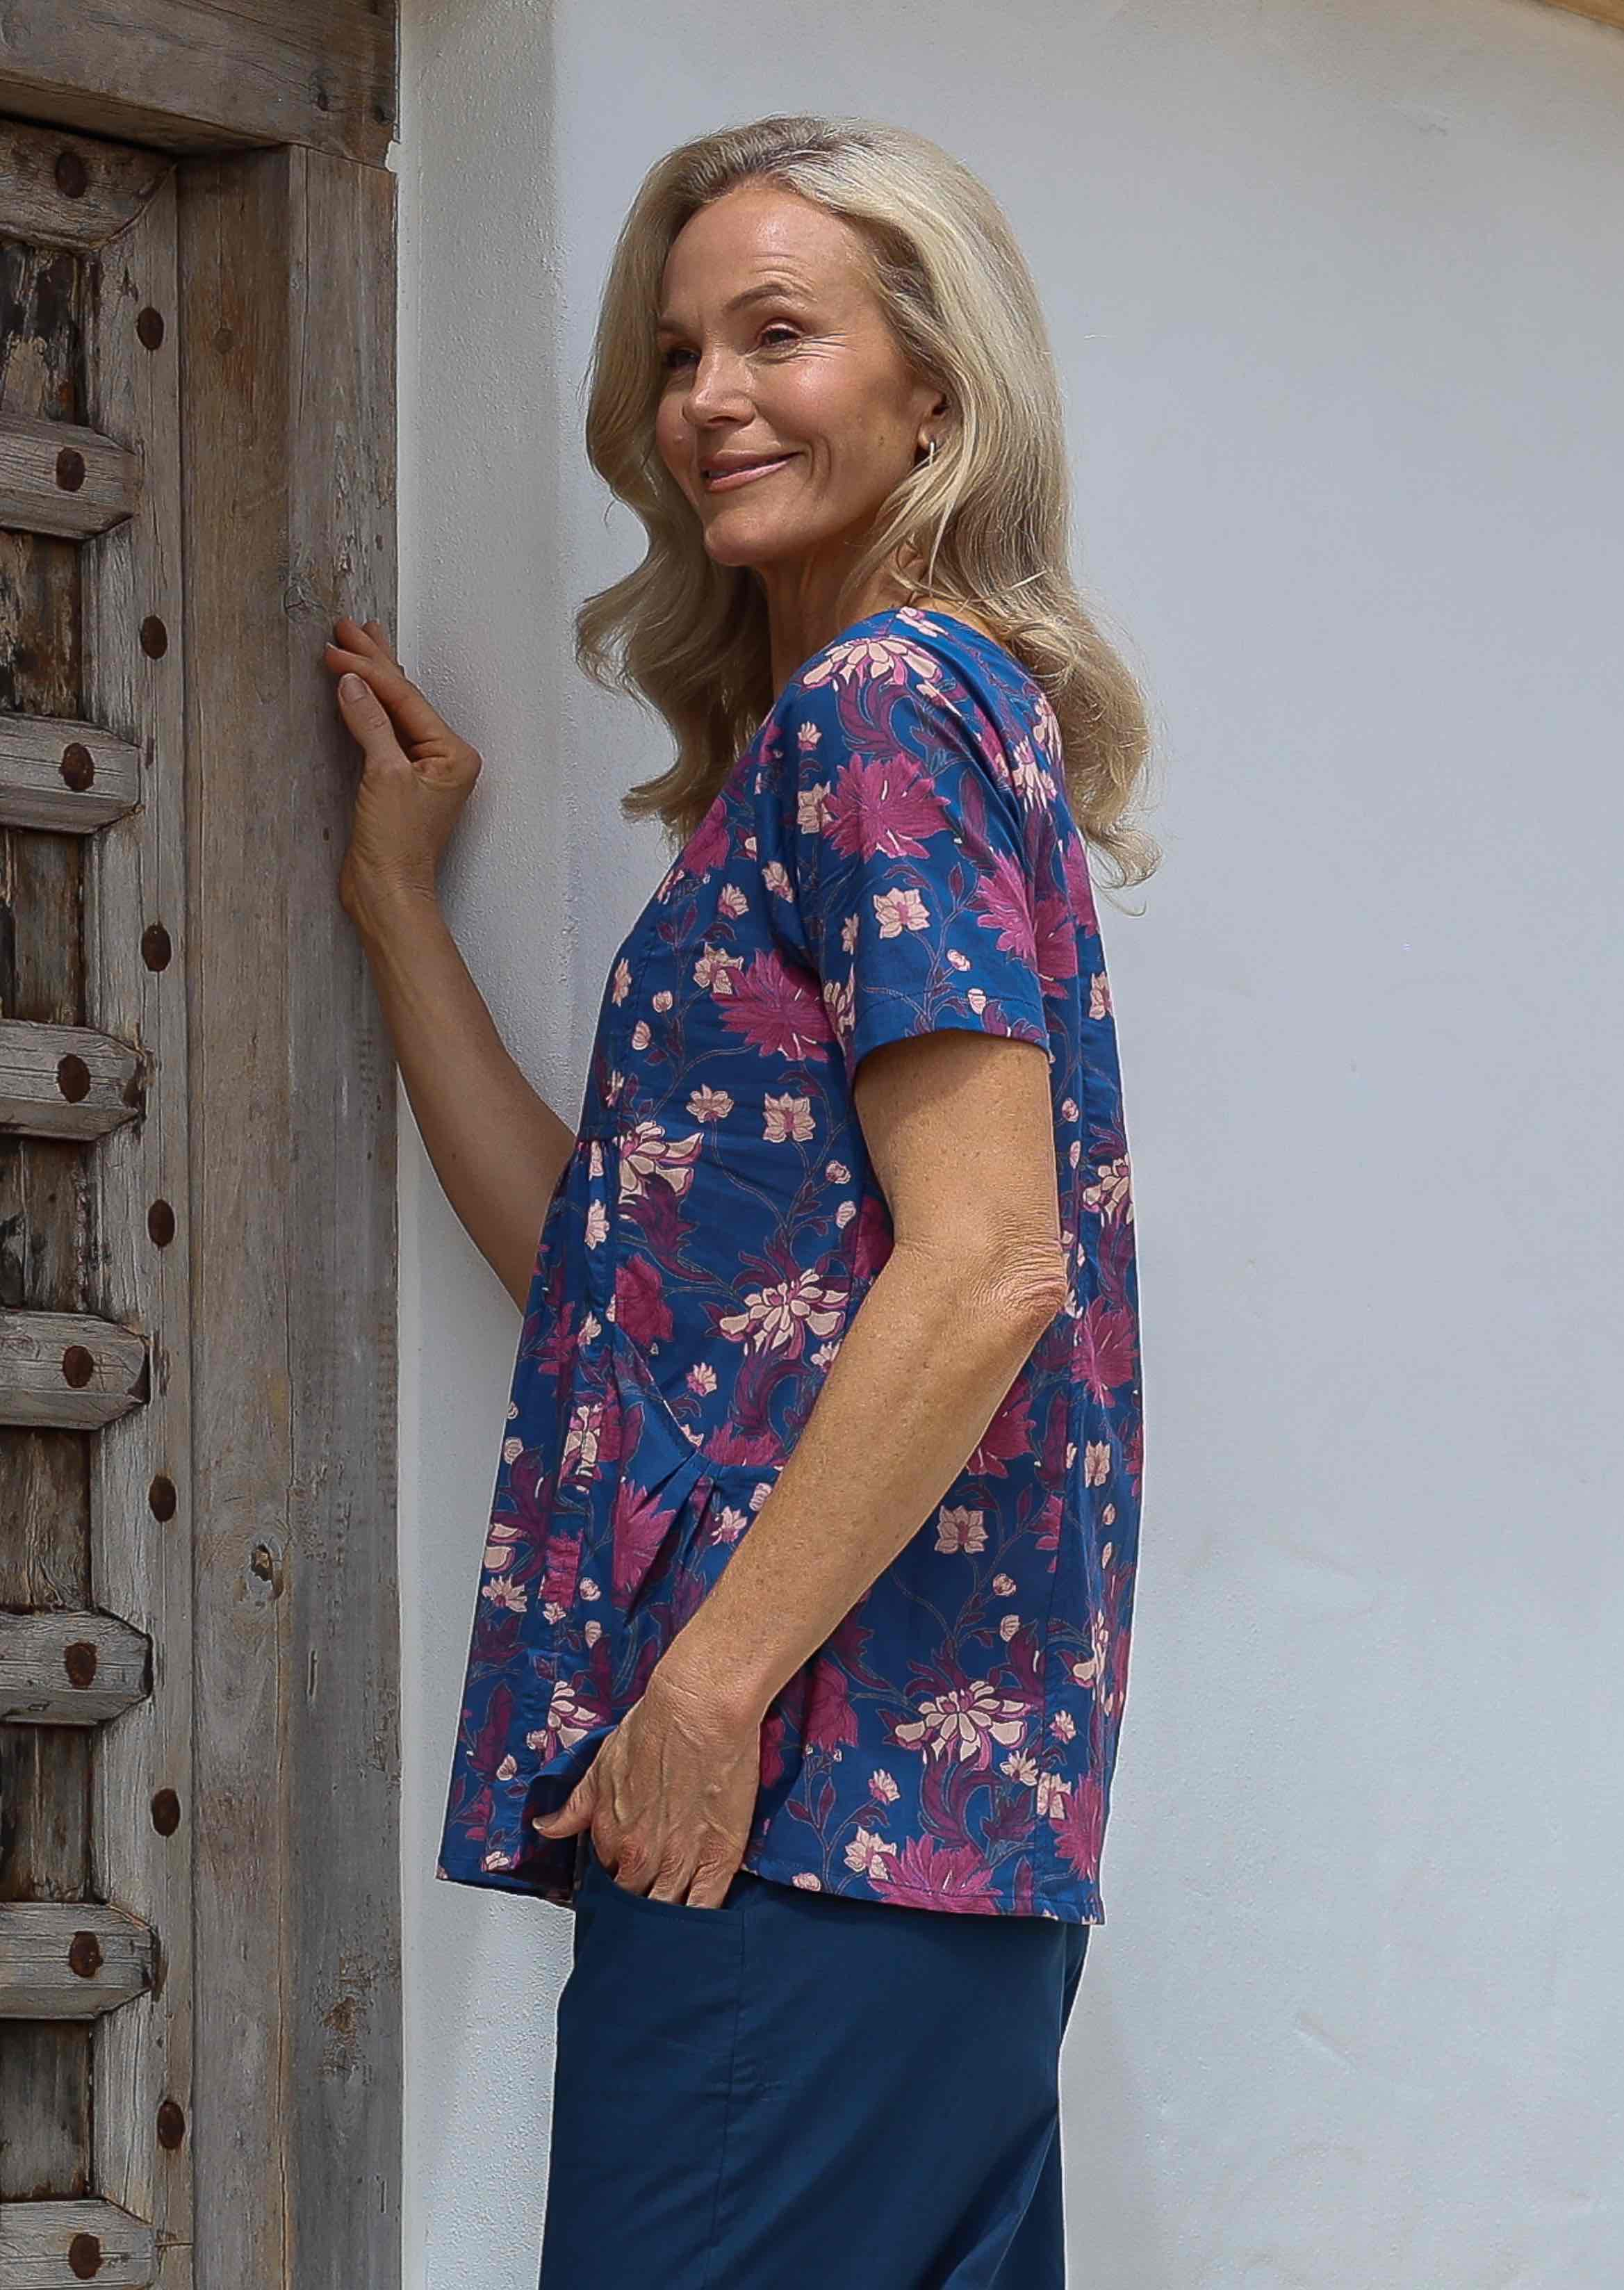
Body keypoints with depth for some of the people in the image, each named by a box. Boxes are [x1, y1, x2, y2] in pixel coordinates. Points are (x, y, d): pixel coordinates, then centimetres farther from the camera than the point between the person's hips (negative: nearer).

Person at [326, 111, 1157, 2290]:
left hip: (812, 1782, -10)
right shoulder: (829, 733, 22)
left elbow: (984, 1266, -18)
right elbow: (603, 1251, 18)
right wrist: (397, 895, 21)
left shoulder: (882, 708, -7)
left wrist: (709, 1691, -18)